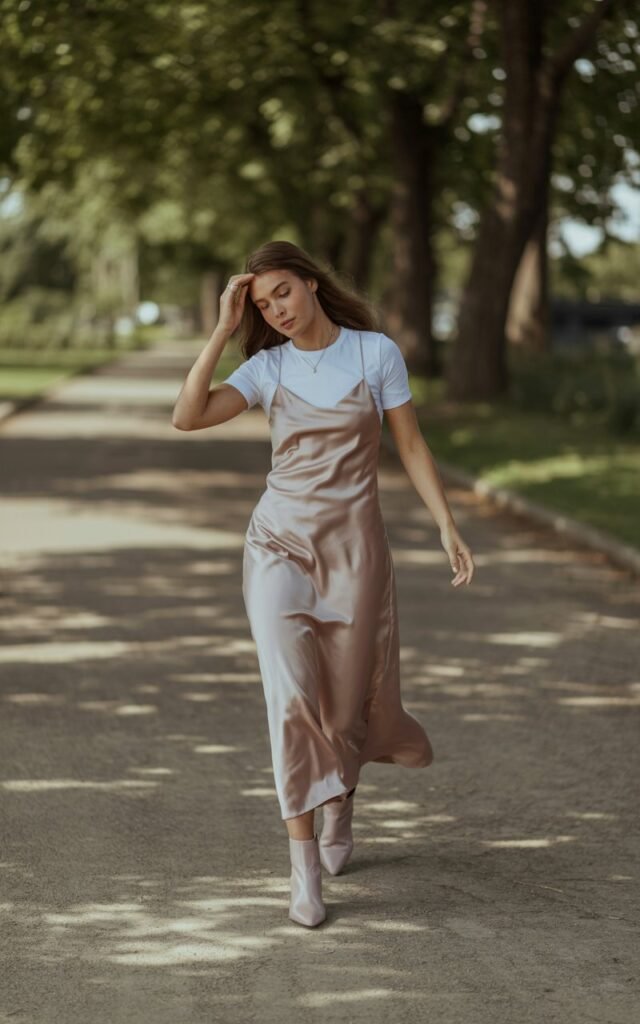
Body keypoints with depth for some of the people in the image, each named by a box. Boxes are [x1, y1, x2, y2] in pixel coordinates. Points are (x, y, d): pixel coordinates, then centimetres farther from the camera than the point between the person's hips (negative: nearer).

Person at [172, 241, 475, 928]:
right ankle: (304, 868, -14)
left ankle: (339, 798, 43)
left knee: (345, 704, 7)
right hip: (280, 541, 1)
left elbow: (411, 447, 2)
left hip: (353, 544, 0)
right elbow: (187, 416, -12)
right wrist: (223, 330, -11)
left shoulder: (376, 352, -1)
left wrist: (448, 528, -4)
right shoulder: (267, 367, 2)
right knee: (290, 691, -16)